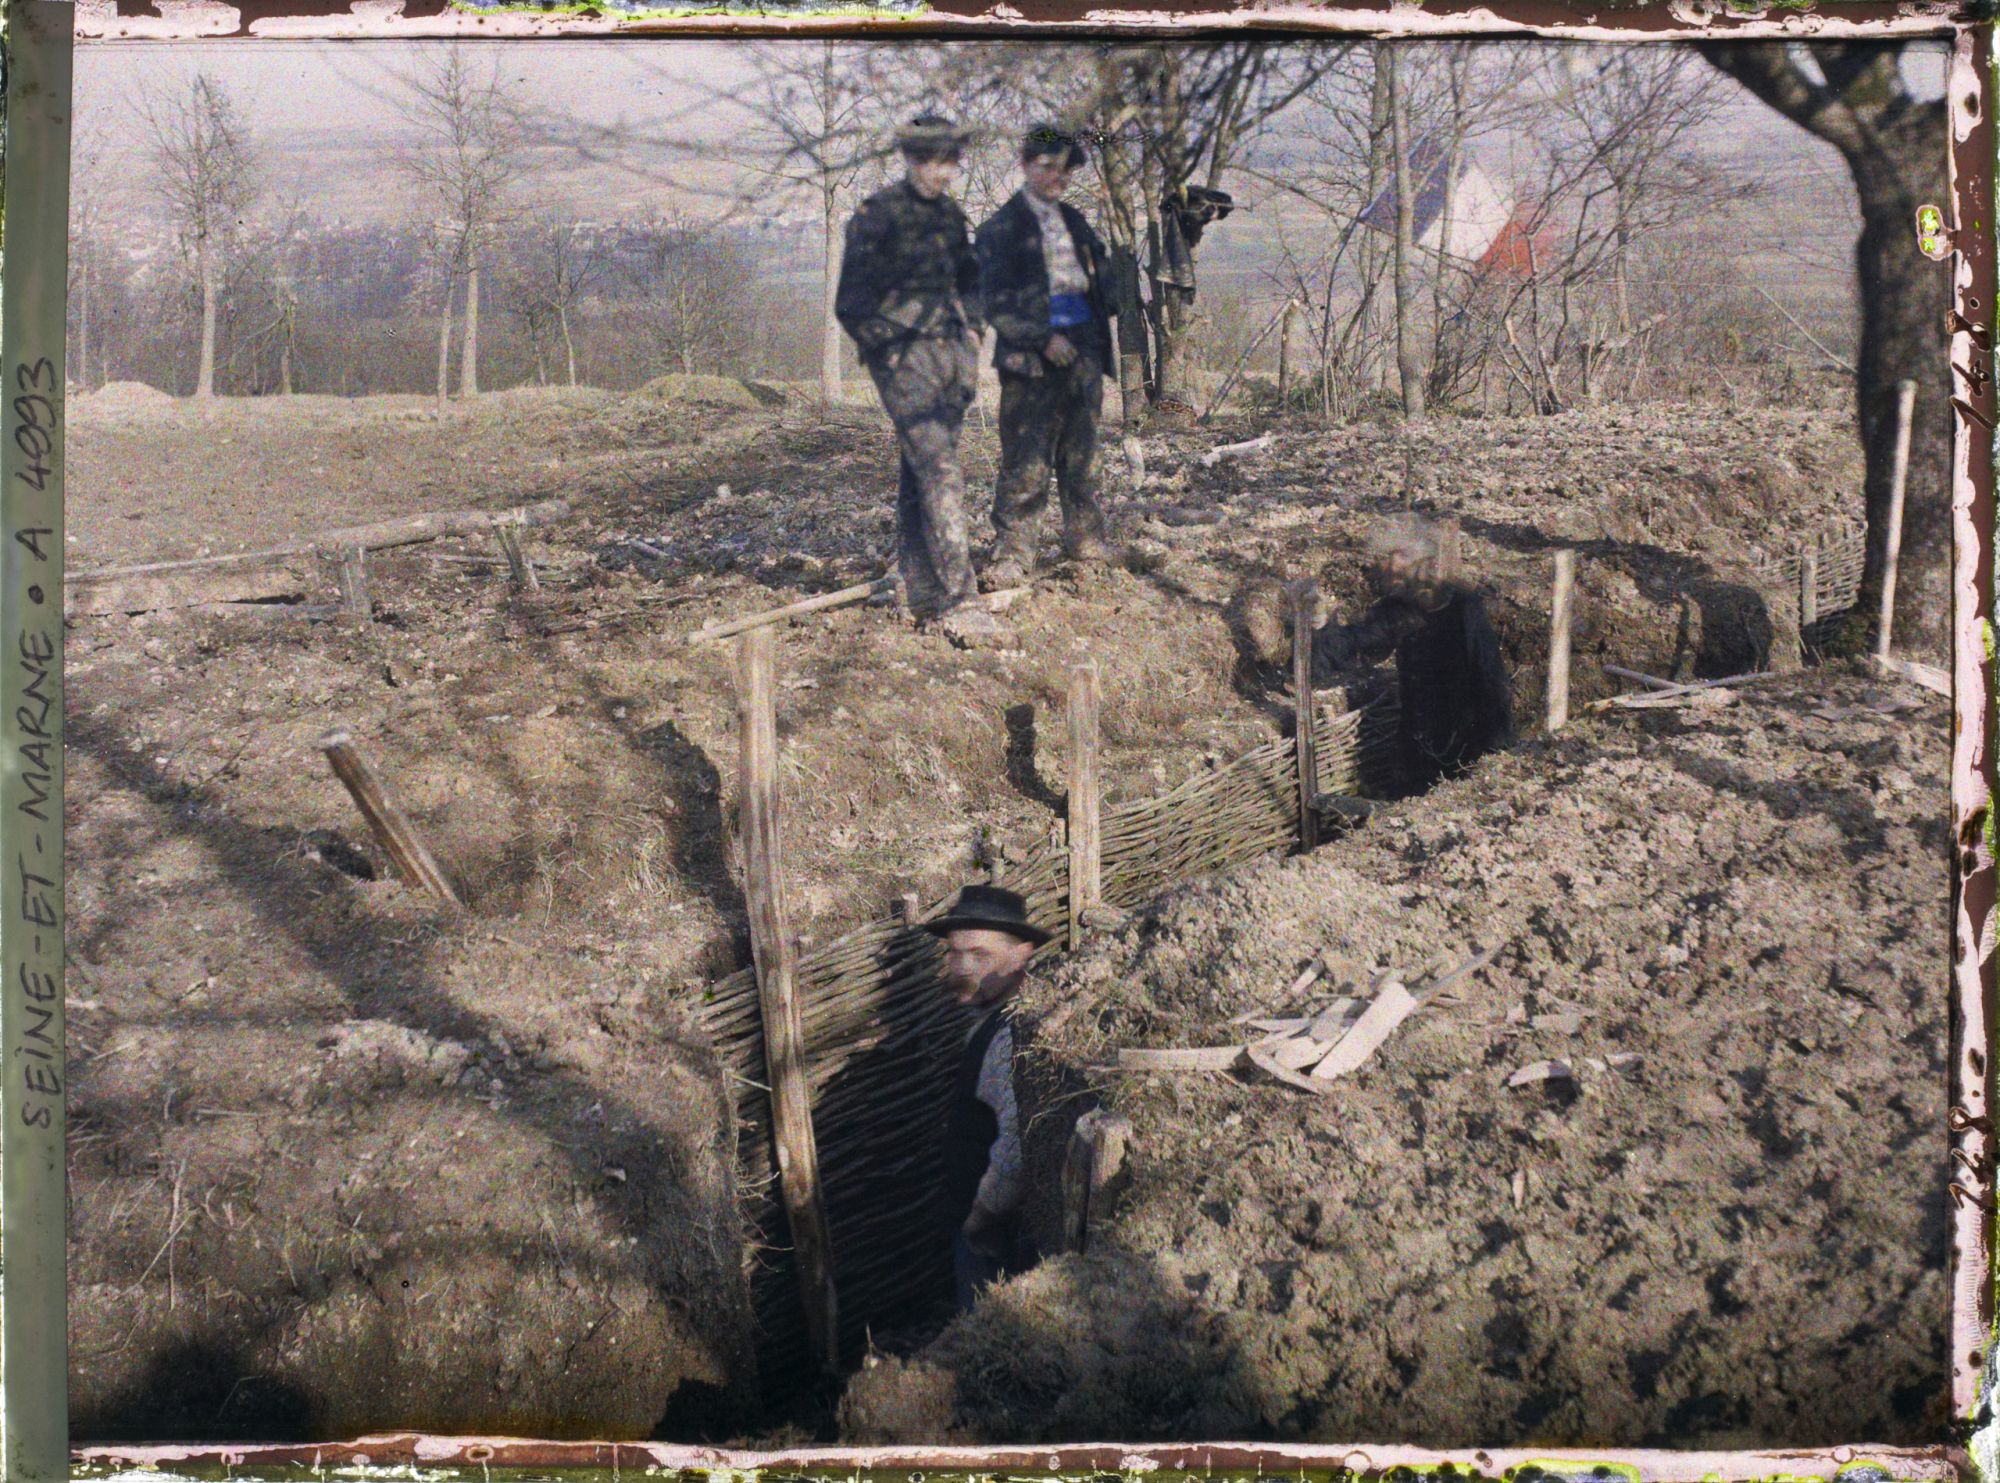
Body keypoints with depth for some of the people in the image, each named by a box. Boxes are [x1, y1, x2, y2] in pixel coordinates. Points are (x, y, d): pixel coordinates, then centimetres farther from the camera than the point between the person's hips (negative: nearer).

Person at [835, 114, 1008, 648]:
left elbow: (969, 279, 29)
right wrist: (890, 349, -9)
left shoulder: (949, 214, 13)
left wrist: (972, 335, 17)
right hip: (904, 358, -7)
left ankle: (920, 595, 16)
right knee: (940, 472, -14)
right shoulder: (876, 215, -8)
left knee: (920, 474, 11)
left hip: (951, 351, 7)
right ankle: (959, 602, -17)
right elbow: (852, 304, -8)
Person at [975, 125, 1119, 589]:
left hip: (1083, 353, 6)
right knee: (1026, 463, -7)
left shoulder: (1074, 221, 18)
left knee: (1081, 455, 13)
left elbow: (1102, 278, 27)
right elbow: (996, 301, -10)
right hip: (1031, 358, -6)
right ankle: (1012, 554, -2)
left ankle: (1085, 540, 23)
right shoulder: (1001, 228, -3)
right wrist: (1044, 340, -17)